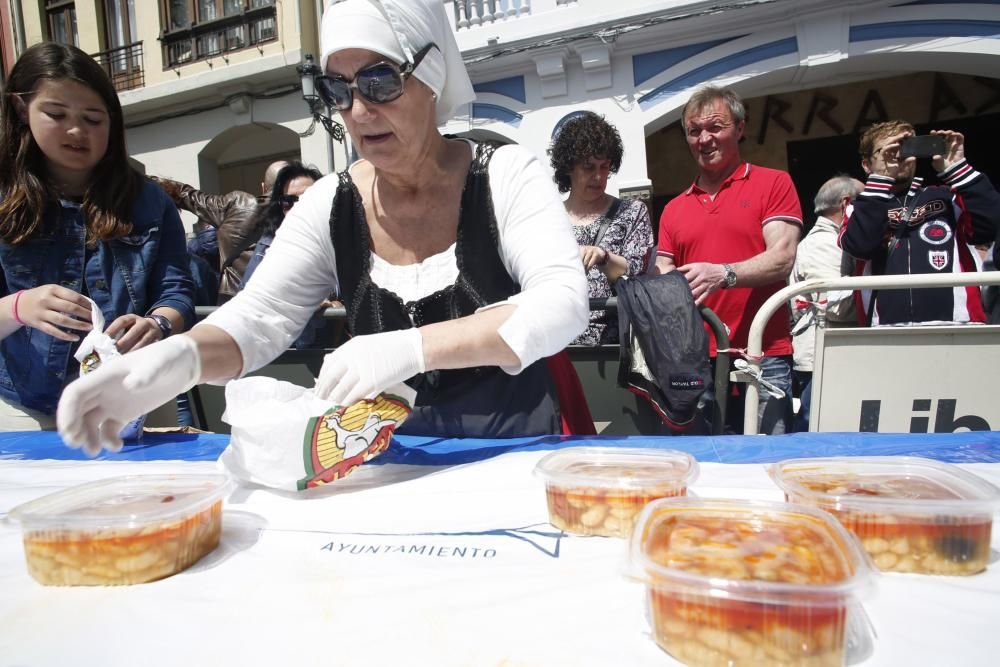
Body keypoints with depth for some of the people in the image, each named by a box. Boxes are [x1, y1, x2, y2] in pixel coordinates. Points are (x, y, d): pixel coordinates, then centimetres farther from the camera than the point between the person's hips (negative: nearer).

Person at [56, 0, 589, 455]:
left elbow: (564, 301, -19)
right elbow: (258, 317, -4)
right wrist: (182, 355, -27)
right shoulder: (329, 206, 2)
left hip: (517, 454, -2)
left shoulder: (504, 175, -6)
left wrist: (411, 347, -31)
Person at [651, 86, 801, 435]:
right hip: (694, 361, 4)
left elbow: (782, 259, -8)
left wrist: (724, 274, -24)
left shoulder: (773, 183, 5)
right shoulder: (674, 209, 16)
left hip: (763, 358, -3)